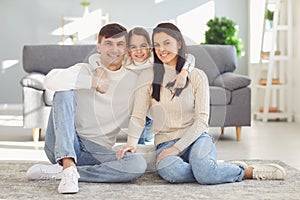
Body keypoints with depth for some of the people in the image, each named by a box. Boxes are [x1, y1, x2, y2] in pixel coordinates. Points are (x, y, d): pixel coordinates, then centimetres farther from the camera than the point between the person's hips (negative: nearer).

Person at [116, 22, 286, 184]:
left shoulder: (197, 76, 1)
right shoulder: (148, 77, 4)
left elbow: (202, 120, -5)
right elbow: (138, 117, -1)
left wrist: (177, 147, -17)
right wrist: (131, 143, -21)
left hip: (195, 138, -1)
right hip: (165, 141, 1)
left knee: (204, 172, -35)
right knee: (171, 171, -35)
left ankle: (248, 171, -6)